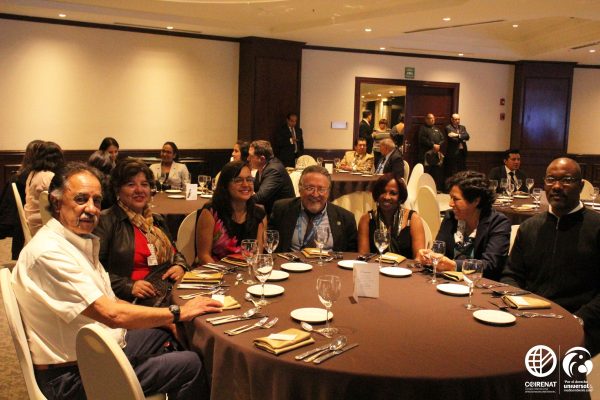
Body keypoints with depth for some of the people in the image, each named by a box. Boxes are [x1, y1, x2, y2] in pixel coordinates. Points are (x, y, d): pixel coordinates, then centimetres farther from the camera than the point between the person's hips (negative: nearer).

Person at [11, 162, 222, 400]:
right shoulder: (48, 253, -24)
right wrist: (178, 313, -16)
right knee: (191, 365, -13)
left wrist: (170, 320, 1)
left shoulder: (81, 242, 8)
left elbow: (108, 301, 10)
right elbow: (111, 313, -27)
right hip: (73, 378, -10)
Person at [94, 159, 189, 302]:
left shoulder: (158, 221, 22)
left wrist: (180, 266, 7)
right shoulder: (105, 221, -1)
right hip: (130, 301, -7)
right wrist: (129, 286, -20)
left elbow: (175, 254, 30)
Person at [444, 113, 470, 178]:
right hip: (453, 153, -6)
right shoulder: (448, 128, -2)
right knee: (452, 173, -4)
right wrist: (462, 139, -6)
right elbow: (452, 139, -15)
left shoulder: (462, 127, 16)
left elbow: (467, 136, -1)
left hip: (462, 152, 6)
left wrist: (458, 135, -14)